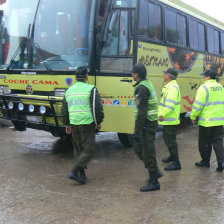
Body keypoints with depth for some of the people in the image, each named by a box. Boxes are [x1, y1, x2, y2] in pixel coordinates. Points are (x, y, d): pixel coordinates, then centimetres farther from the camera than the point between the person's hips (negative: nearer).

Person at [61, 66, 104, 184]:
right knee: (88, 149, 1)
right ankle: (74, 172, -8)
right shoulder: (91, 89, -6)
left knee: (78, 149, 15)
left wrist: (67, 124, 26)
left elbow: (64, 111, 16)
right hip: (87, 123, -6)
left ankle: (82, 175, 18)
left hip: (73, 123, 6)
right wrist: (99, 122, 3)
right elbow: (97, 108, -11)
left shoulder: (69, 91, 12)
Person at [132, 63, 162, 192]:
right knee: (138, 148, 19)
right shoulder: (148, 83, 14)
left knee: (148, 152, -3)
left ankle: (154, 182, 6)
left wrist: (137, 131, -21)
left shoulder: (142, 88, -18)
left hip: (146, 124, -10)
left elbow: (142, 111, -23)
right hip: (151, 123, 10)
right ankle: (155, 171, 27)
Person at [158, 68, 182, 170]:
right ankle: (172, 156, 40)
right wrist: (162, 114, 19)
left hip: (170, 119, -11)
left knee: (171, 140, -8)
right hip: (168, 119, 11)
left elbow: (170, 105, -28)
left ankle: (176, 163, -2)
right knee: (166, 138, 23)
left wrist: (163, 115, -27)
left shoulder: (172, 87, -19)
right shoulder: (169, 86, 16)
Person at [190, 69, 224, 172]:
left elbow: (198, 104, -15)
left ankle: (205, 161, 22)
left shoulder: (204, 87, -13)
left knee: (204, 143, 10)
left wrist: (193, 117, -4)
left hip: (206, 121, -6)